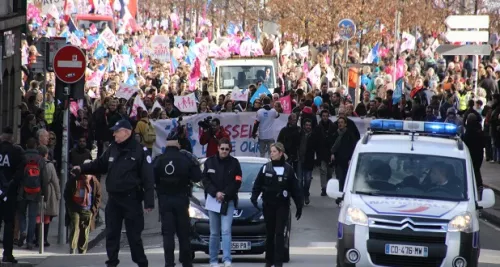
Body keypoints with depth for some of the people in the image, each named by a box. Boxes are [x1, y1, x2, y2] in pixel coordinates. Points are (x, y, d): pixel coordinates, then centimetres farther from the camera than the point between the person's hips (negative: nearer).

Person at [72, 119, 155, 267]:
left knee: (133, 235, -1)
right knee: (111, 233, 9)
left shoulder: (139, 151, -10)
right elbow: (99, 165, 20)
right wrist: (82, 169, 4)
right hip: (113, 199, 6)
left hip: (131, 199, -6)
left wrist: (149, 202, -18)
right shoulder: (112, 149, 9)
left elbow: (148, 178, -13)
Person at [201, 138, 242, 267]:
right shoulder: (209, 162, 3)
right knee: (214, 232, 7)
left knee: (226, 230, -12)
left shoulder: (234, 163, 0)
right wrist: (215, 193, -12)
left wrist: (224, 194, -11)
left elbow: (237, 183, -2)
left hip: (228, 201, -2)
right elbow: (205, 180, 0)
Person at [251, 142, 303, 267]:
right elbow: (257, 184, 3)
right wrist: (254, 197, -13)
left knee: (279, 233, -6)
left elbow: (295, 188, 2)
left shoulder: (288, 169, 0)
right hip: (268, 205, 2)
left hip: (282, 205, -2)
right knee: (269, 233, 8)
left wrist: (299, 205, 1)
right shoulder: (265, 168, 3)